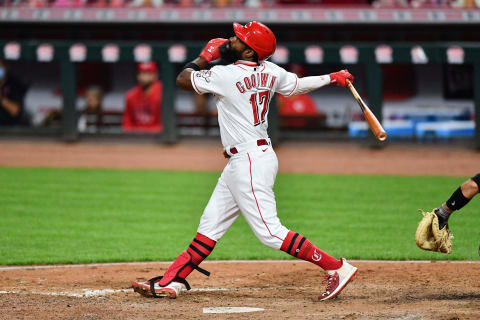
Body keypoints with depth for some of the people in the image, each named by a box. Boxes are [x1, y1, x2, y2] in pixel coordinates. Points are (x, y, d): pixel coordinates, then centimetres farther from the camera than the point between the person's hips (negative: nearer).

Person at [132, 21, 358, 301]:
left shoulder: (227, 75, -18)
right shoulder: (270, 72, 4)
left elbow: (183, 79, -8)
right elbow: (298, 85, 19)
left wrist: (206, 55, 6)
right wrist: (333, 77, 34)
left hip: (249, 162, -10)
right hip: (240, 163, 10)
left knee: (270, 231, -10)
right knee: (211, 223, 11)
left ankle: (337, 268, -8)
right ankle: (171, 282, 15)